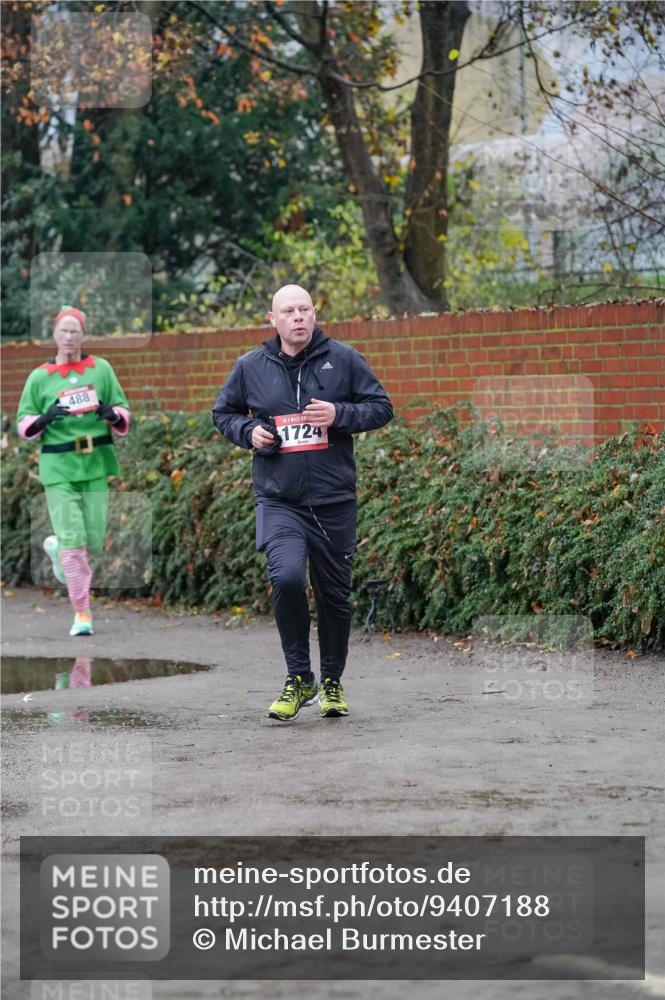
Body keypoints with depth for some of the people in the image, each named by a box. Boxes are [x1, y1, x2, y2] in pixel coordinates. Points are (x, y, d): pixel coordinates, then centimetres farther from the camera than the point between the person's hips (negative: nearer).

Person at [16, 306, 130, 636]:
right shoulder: (39, 377, 4)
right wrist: (44, 419, -14)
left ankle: (56, 547, 37)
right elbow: (23, 423, 7)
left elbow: (124, 413, 10)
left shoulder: (101, 369, 6)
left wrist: (113, 414, -13)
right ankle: (82, 613, 3)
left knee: (94, 543, 3)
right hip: (58, 468, -2)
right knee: (73, 541, -9)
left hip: (96, 464, 2)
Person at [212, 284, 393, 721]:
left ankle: (332, 682, 29)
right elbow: (224, 413, 18)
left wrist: (338, 414, -14)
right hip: (278, 500, -1)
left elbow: (382, 407, 3)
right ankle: (299, 677, -8)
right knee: (287, 576, -24)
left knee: (334, 594, 10)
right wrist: (248, 432, -3)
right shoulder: (251, 367, 3)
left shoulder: (343, 359, 0)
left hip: (334, 500, 1)